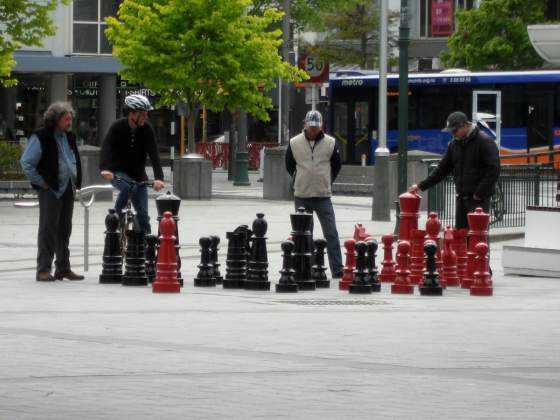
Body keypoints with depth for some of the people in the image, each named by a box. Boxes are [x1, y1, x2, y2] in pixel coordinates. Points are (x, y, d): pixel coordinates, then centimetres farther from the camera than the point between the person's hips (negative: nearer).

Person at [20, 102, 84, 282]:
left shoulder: (69, 137, 13)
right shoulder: (41, 138, -10)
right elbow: (26, 162, -13)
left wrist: (77, 182, 15)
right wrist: (41, 182, -12)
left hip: (68, 190, 7)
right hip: (51, 190, -7)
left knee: (64, 230, 11)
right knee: (48, 229, -7)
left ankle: (63, 268, 18)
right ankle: (43, 270, -5)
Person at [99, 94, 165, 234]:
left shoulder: (147, 129, -9)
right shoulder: (118, 127, -16)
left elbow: (154, 154, -18)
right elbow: (106, 148, -28)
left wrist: (159, 177, -33)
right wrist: (104, 169, -47)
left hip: (138, 175, 3)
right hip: (118, 173, -3)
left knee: (143, 213, -3)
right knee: (128, 187, -35)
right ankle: (116, 215, -14)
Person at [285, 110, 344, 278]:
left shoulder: (330, 143, -1)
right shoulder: (294, 143, -1)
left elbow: (336, 166, 13)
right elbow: (289, 165, 13)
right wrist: (299, 180, 11)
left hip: (323, 195, -1)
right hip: (301, 197, 1)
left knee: (331, 233, -5)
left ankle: (337, 270, -4)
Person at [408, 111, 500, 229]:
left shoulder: (485, 142, -11)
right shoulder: (454, 144, 12)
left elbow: (493, 170, -16)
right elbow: (443, 168, 17)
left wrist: (480, 193, -17)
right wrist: (421, 186, 12)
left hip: (479, 199, -7)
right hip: (461, 197, 7)